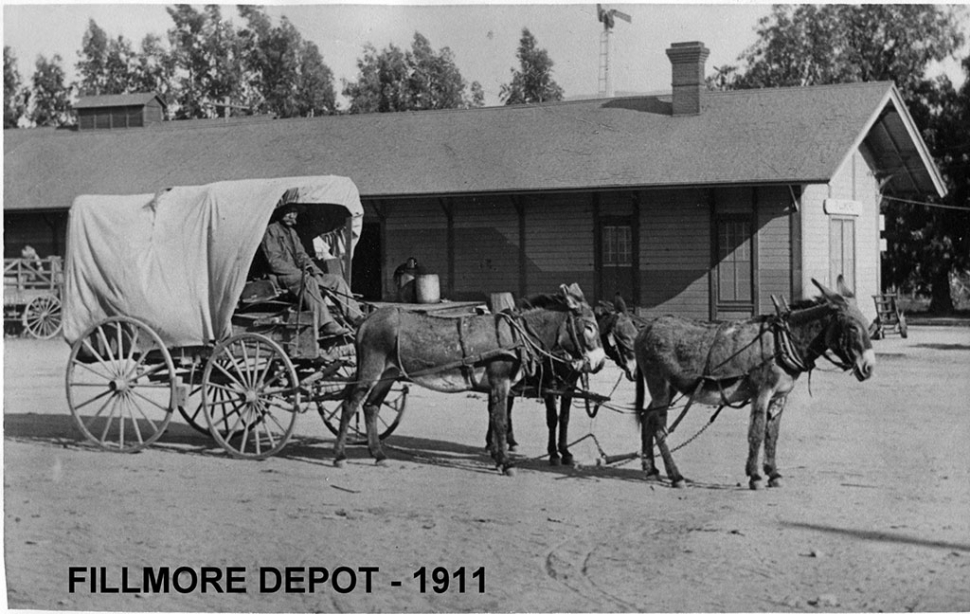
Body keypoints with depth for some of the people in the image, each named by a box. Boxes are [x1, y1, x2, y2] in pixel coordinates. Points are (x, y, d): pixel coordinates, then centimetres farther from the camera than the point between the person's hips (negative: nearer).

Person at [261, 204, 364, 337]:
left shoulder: (292, 231, 21)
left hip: (298, 273, 9)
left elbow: (302, 256, 16)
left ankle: (355, 317, -14)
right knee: (309, 281, -38)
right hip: (282, 277, -8)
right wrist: (299, 272, -21)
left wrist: (316, 272, -4)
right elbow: (275, 262, -13)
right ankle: (326, 324, -48)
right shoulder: (272, 230, -4)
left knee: (337, 279, -6)